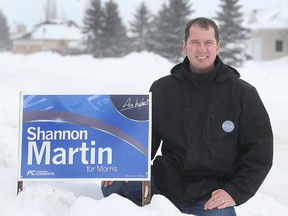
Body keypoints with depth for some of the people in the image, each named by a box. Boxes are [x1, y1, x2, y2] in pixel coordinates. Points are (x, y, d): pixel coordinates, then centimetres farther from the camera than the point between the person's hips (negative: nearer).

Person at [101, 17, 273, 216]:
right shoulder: (162, 88, 9)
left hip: (212, 195, -2)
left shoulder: (243, 93, 0)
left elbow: (260, 149, 0)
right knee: (112, 186, -20)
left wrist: (235, 191, -10)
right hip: (166, 182, 2)